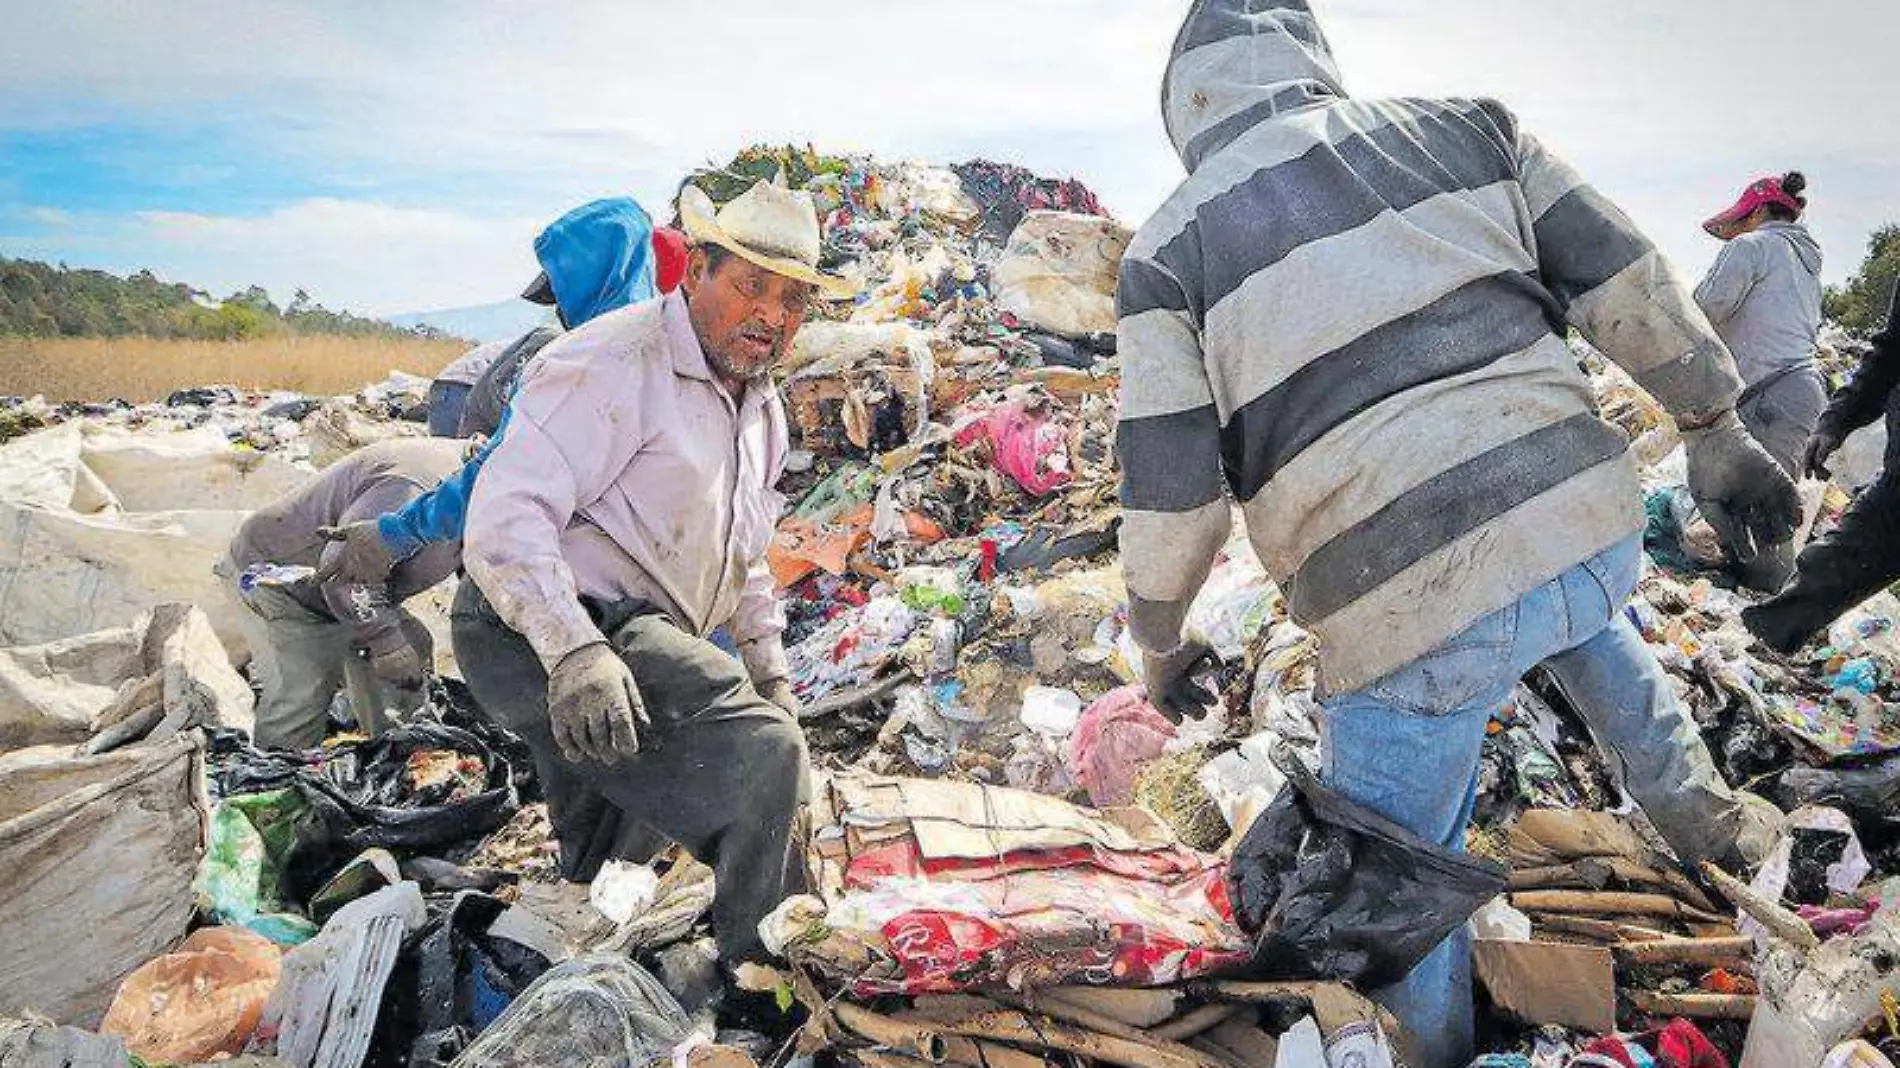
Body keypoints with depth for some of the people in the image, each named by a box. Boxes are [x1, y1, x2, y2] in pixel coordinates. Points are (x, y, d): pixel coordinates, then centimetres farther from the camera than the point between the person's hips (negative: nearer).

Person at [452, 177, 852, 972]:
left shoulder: (761, 406, 16)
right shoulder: (615, 364, -15)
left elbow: (741, 552, 30)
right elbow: (506, 515, -25)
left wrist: (768, 667, 24)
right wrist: (576, 653, -37)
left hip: (632, 639, 10)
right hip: (539, 638, -10)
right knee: (762, 754, -24)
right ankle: (753, 979, -10)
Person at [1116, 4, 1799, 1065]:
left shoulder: (1172, 246, 0)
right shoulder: (1465, 127, 9)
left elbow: (1169, 490, -3)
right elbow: (1627, 278, 9)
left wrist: (1162, 639, 14)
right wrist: (1718, 427, 21)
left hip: (1411, 611, -4)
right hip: (1593, 527, 5)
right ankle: (1698, 806, 45)